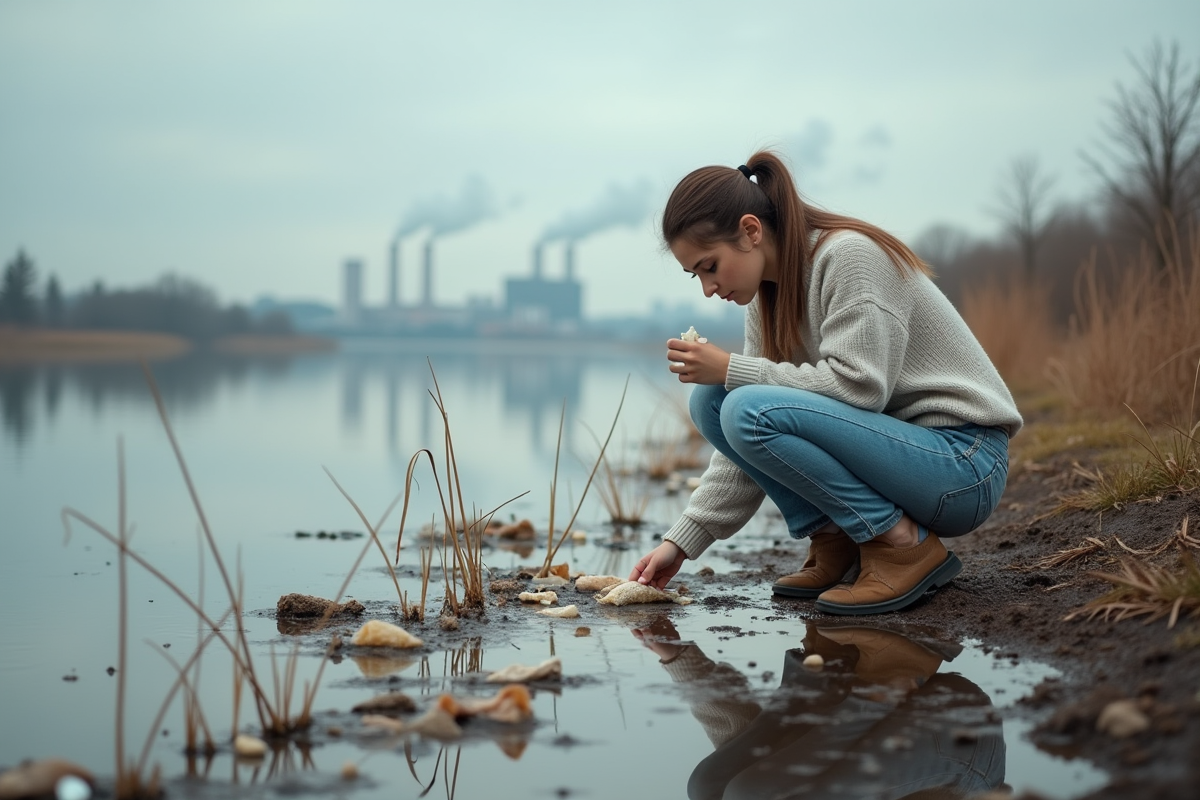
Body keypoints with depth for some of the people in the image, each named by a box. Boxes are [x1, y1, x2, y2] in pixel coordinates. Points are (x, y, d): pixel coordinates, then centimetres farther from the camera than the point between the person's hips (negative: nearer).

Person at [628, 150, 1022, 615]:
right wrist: (682, 542, 1)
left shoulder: (850, 255, -16)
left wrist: (732, 369, -19)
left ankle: (906, 546, -14)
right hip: (893, 443, 8)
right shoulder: (767, 295, 7)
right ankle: (834, 542, 0)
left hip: (962, 466, -8)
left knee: (750, 411, -25)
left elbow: (858, 386, -26)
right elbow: (749, 445, 8)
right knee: (711, 401, -1)